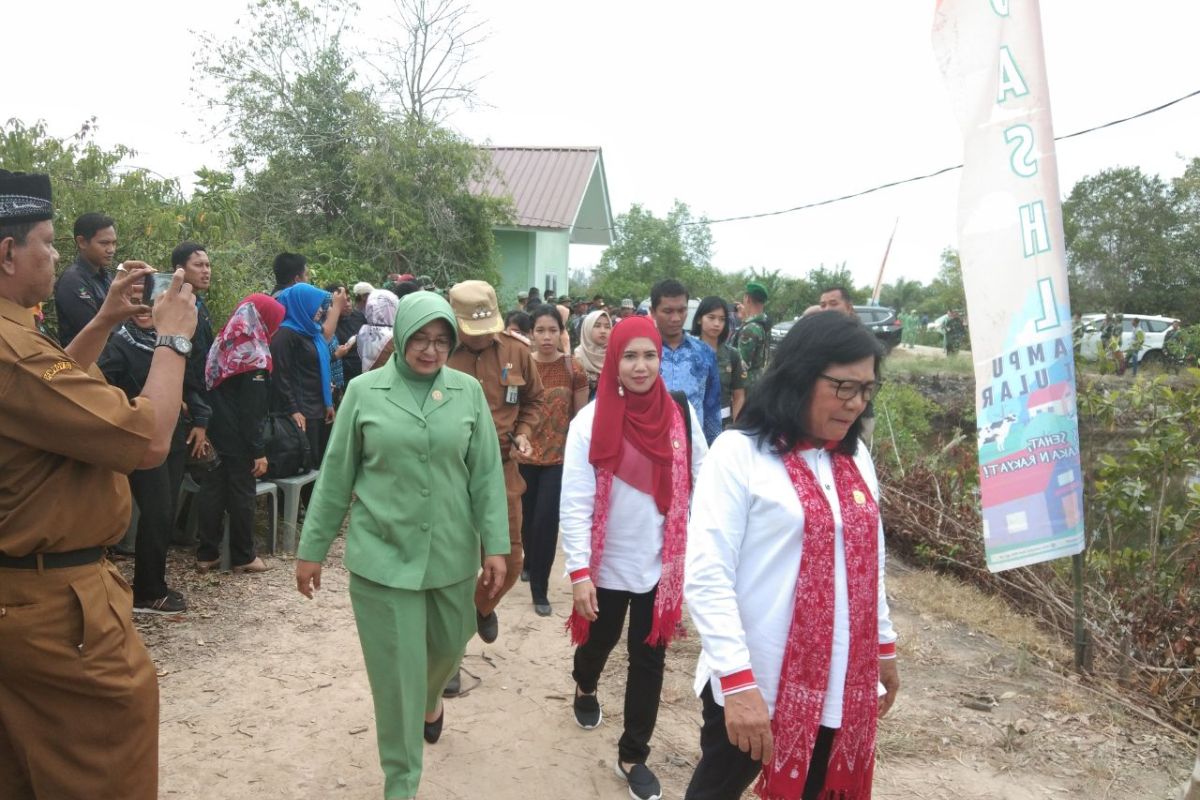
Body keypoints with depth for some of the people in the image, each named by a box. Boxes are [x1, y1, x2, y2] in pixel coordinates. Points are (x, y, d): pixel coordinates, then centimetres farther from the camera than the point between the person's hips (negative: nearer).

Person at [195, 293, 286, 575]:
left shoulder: (222, 344, 8)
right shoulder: (253, 356, -14)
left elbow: (212, 392, 12)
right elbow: (252, 412, -17)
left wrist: (207, 429, 15)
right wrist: (260, 451, -15)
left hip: (215, 434, 7)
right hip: (239, 440, -7)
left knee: (211, 490, 10)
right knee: (241, 494, 3)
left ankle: (207, 553, 17)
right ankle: (243, 556, 13)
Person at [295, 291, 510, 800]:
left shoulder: (469, 392, -1)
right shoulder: (363, 391, -4)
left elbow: (487, 474, 0)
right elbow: (336, 476, 1)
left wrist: (495, 545, -4)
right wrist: (312, 548, 3)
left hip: (452, 554, 2)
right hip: (381, 555, -2)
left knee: (448, 646, 19)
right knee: (396, 671, 4)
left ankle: (431, 699, 55)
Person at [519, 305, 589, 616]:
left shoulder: (574, 369, -5)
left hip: (559, 456, -2)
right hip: (524, 455, 2)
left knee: (546, 521, -6)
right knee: (528, 517, 15)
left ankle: (540, 589, 8)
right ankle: (530, 563, 45)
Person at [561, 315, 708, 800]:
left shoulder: (682, 414, -6)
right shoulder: (591, 420, -14)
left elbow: (702, 483, 3)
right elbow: (574, 504, -14)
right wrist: (579, 572, -18)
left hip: (662, 563, 1)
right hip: (607, 564, -1)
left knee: (649, 658, 9)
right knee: (598, 641, 21)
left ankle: (633, 755, 27)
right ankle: (585, 687, 56)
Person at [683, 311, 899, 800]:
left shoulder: (855, 459, 7)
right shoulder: (739, 453, -12)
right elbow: (706, 577, -17)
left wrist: (884, 645, 20)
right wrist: (738, 682, -22)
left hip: (840, 685, 6)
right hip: (755, 685, -5)